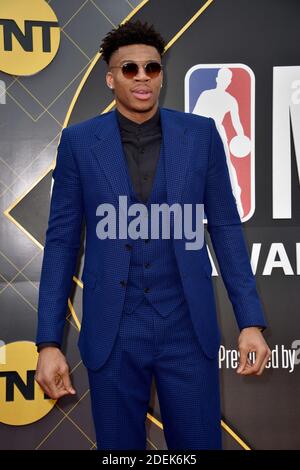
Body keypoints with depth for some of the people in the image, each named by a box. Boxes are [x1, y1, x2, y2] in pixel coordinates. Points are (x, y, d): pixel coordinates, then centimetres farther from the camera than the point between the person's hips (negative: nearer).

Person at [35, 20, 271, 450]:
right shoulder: (79, 141, 0)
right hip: (111, 332, 0)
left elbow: (225, 228, 4)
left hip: (187, 327, 1)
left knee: (199, 443, 9)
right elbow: (62, 241, 1)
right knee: (118, 446, 11)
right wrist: (49, 342, -3)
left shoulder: (200, 134, 2)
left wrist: (251, 321, -1)